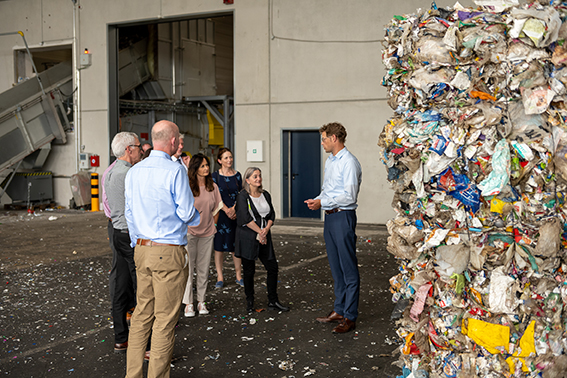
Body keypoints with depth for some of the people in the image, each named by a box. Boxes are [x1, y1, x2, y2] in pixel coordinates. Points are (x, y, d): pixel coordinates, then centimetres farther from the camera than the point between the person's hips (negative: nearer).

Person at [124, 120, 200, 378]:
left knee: (142, 314, 13)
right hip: (169, 252, -7)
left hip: (142, 250, 7)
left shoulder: (134, 171, 8)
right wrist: (197, 218, 12)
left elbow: (129, 213, 14)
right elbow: (186, 212, -11)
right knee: (165, 319, 2)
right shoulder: (175, 171, -13)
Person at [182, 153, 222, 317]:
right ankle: (188, 303, 7)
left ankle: (201, 301, 18)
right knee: (188, 267, -1)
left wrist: (213, 225, 8)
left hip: (207, 233, 4)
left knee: (204, 268, 8)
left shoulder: (213, 187, 5)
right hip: (190, 232, -4)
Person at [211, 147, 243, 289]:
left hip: (236, 214, 2)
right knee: (219, 245, -1)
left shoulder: (237, 175, 9)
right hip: (220, 214, -2)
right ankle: (220, 277, 8)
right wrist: (227, 210, -15)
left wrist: (235, 209, -8)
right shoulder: (215, 176, 0)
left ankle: (238, 276, 14)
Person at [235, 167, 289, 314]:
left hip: (264, 237, 5)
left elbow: (272, 215, 9)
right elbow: (245, 218, -14)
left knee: (273, 267, 2)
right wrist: (260, 232, -13)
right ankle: (249, 301, 17)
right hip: (248, 237, -5)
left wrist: (266, 229, -8)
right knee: (249, 270, 2)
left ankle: (273, 301, 12)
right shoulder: (243, 196, -6)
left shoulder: (265, 195, 11)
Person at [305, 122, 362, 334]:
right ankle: (339, 310, 26)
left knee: (349, 269, -3)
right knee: (336, 268, 15)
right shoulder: (330, 161, 16)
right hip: (330, 217, 9)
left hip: (343, 217, -9)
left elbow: (349, 196, -20)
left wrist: (323, 202, -17)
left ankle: (350, 317, 3)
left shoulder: (349, 162, -14)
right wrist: (317, 200, 5)